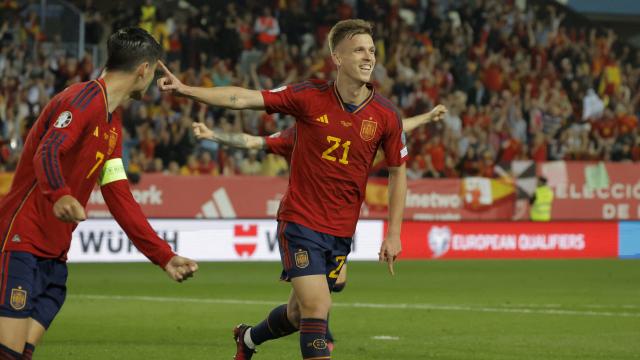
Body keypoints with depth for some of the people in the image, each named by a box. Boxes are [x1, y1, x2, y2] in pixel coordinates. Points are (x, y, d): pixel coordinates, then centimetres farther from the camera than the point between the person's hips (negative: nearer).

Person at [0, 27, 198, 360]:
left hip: (54, 257, 9)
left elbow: (120, 200, 19)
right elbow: (47, 153, -28)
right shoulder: (84, 99, -11)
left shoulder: (113, 125, 19)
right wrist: (61, 195, -49)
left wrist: (164, 257, 16)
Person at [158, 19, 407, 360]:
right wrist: (185, 89, -21)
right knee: (316, 308, -17)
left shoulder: (386, 115, -5)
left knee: (299, 314, 15)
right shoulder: (309, 96, -11)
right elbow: (242, 98, -12)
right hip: (300, 220, -3)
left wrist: (393, 234, 3)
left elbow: (398, 171, 7)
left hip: (341, 230, 3)